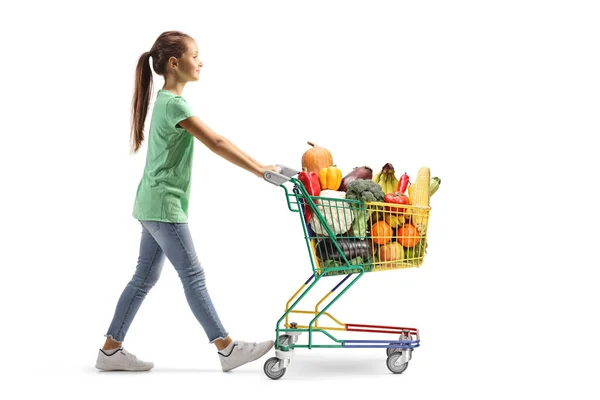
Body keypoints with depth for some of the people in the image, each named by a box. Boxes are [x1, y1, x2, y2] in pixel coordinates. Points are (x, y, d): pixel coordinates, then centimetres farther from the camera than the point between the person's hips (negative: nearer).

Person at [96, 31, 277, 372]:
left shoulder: (166, 99, 14)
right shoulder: (174, 104, -17)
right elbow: (216, 143, -22)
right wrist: (261, 170, -21)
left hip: (155, 203, 10)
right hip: (164, 205, -10)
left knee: (145, 277, 11)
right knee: (193, 276, -5)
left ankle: (111, 350, 16)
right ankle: (228, 349, 1)